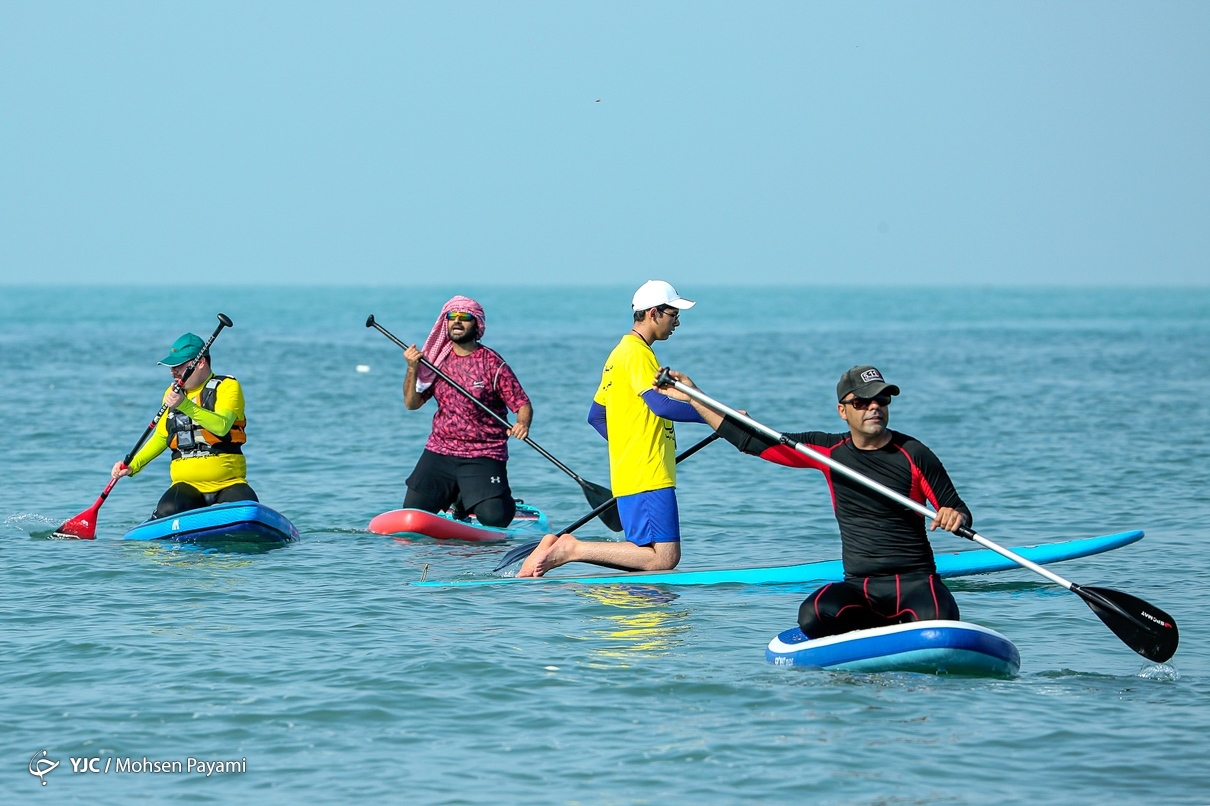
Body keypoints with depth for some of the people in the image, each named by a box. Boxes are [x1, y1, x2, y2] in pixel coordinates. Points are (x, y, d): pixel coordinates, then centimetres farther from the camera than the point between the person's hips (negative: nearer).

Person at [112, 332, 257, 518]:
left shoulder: (227, 387, -2)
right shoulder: (172, 394, 14)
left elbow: (221, 426, -20)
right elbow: (161, 437, 24)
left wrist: (186, 406, -30)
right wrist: (133, 465, 10)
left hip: (229, 484, -3)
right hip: (188, 485, 3)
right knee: (168, 512, -30)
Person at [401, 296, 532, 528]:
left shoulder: (491, 363, -7)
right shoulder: (438, 360, 6)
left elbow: (523, 404, -8)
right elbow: (412, 403, 5)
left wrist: (523, 424, -30)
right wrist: (412, 369, -11)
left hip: (483, 456, -4)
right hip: (439, 452, 4)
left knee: (494, 518, -19)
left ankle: (468, 501, 17)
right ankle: (452, 496, 27)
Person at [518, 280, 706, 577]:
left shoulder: (619, 353, 21)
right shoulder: (637, 353, -9)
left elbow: (596, 416, 26)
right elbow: (661, 404, -23)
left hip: (630, 473, 10)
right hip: (648, 477, -10)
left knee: (648, 556, 8)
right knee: (665, 558, -13)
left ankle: (560, 547, 4)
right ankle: (572, 549, -13)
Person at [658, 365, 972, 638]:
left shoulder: (913, 455, -1)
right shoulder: (827, 451, 8)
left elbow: (958, 510, 3)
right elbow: (754, 442, 13)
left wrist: (956, 517, -23)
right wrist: (693, 397, 13)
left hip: (915, 581, -3)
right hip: (859, 587, 3)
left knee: (938, 623, -36)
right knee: (814, 617, -30)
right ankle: (891, 625, -3)